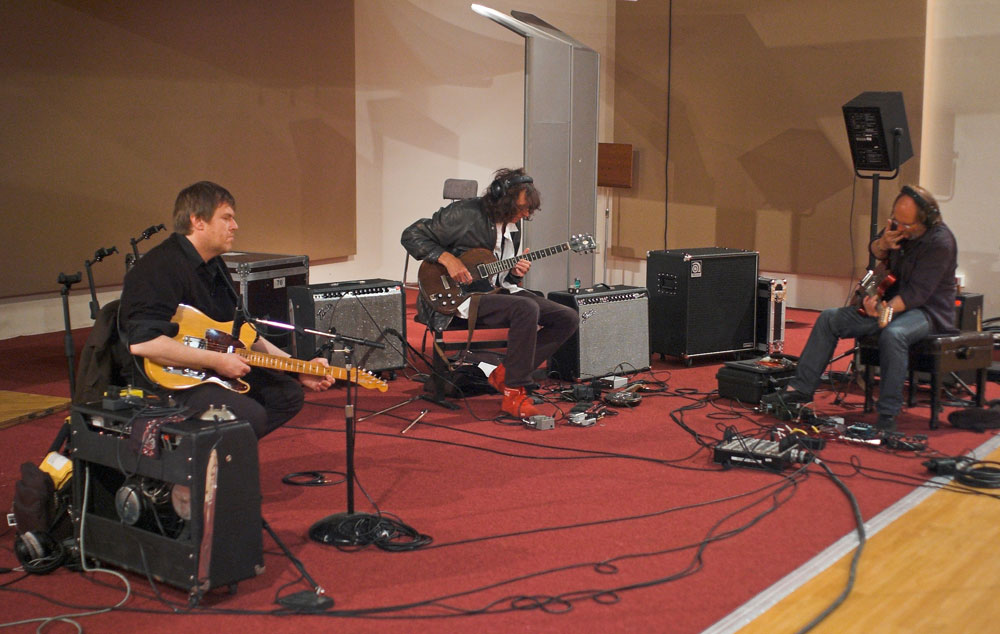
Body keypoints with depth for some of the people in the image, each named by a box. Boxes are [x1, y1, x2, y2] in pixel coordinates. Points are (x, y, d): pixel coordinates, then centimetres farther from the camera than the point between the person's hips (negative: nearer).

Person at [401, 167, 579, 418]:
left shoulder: (512, 227, 12)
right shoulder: (465, 213, -12)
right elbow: (411, 235, -12)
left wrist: (516, 273, -2)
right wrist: (447, 259, -22)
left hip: (498, 291, 8)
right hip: (465, 296, -8)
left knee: (568, 319, -5)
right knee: (527, 308, -34)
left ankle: (505, 373, -2)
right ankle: (514, 393, -22)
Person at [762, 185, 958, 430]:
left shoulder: (940, 242, -24)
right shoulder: (900, 225, -1)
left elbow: (917, 293, -27)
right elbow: (874, 252, 17)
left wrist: (884, 310, -38)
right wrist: (883, 244, -7)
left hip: (928, 309, -8)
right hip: (893, 300, 8)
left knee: (892, 334, -40)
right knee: (829, 319, -2)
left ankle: (888, 415, -33)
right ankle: (800, 389, 1)